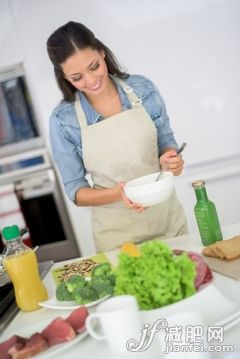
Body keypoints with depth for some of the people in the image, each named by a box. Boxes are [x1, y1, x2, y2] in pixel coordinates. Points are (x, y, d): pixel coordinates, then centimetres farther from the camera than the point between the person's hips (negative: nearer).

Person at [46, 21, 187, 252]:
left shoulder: (142, 88, -7)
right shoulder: (63, 120, -12)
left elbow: (166, 139, 5)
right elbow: (76, 191, -7)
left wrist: (171, 158, -17)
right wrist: (118, 193, -24)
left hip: (167, 216, 3)